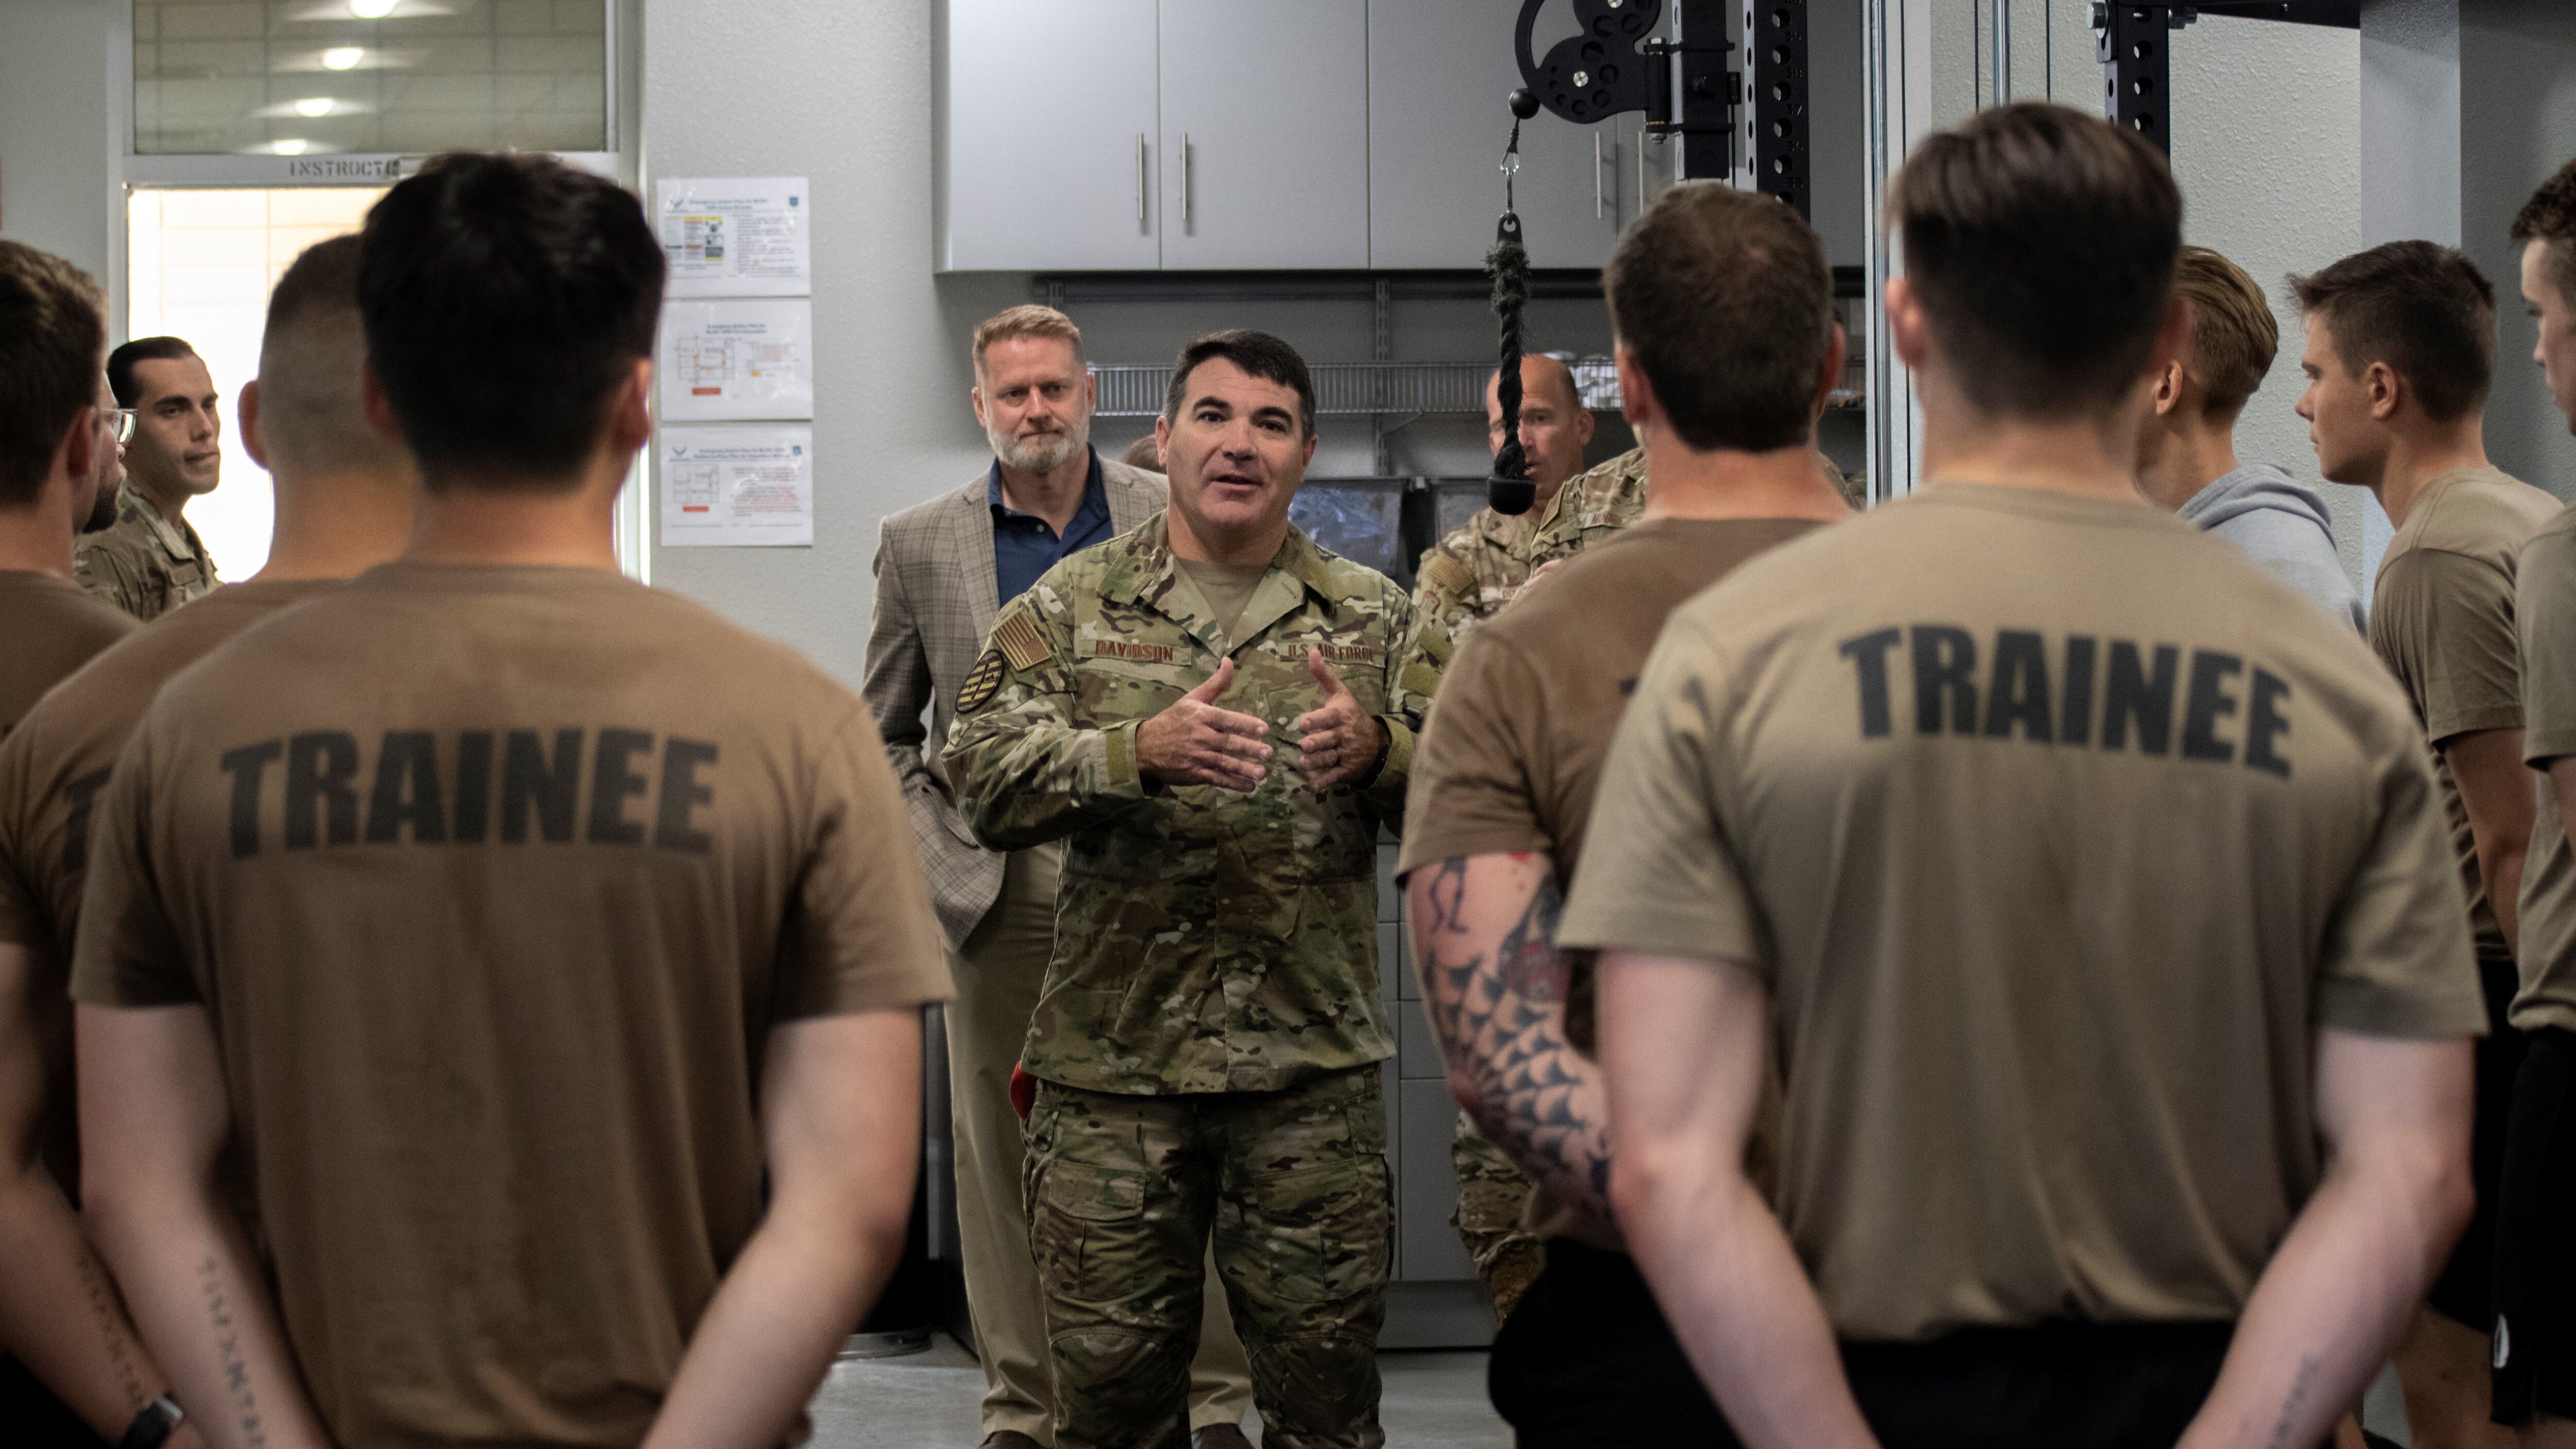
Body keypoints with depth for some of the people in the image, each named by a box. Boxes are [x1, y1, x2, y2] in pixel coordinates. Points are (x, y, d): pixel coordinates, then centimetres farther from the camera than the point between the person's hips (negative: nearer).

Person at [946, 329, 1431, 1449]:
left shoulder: (1371, 615, 10)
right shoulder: (1071, 607, 5)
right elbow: (984, 777, -6)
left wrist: (1376, 751, -17)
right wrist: (1141, 751, -22)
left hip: (1314, 1064, 1)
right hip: (1115, 1063, -1)